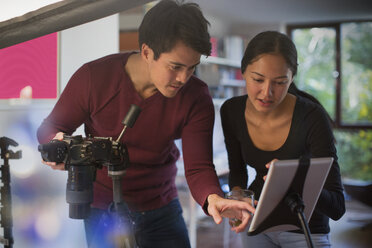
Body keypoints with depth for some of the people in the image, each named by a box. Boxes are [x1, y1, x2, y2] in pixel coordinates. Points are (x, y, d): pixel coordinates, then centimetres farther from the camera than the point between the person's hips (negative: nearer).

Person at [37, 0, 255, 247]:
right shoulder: (93, 78, -19)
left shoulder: (196, 97, -16)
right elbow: (49, 129, -6)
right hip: (103, 209, -1)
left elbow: (198, 167, -20)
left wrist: (212, 198, -42)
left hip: (162, 211, 2)